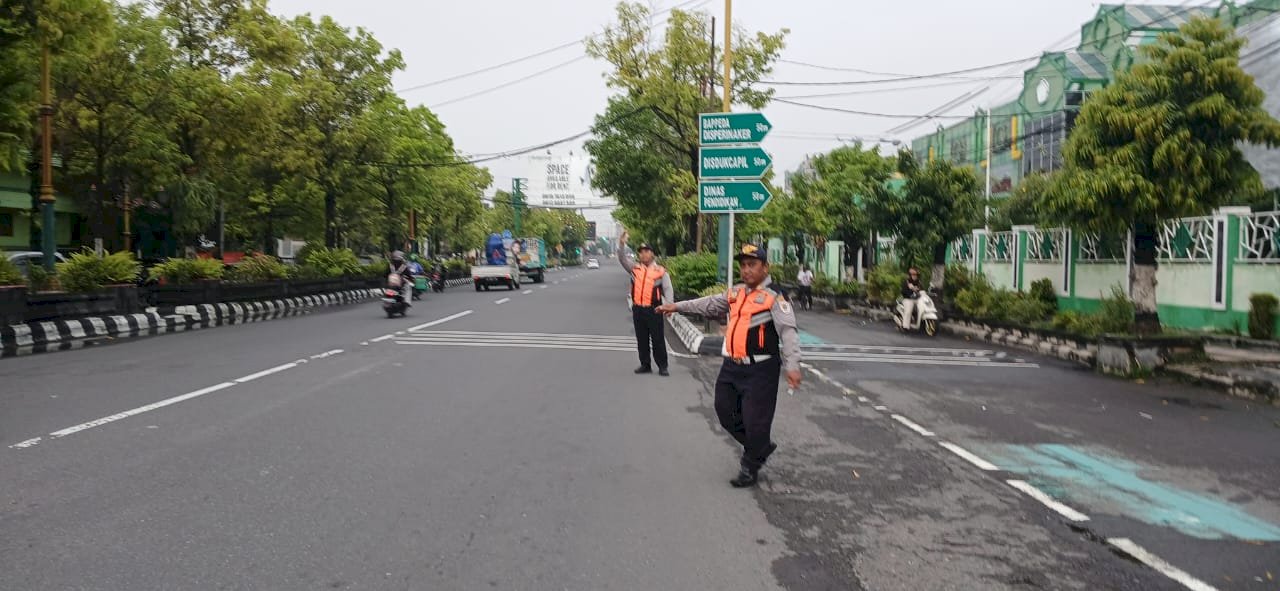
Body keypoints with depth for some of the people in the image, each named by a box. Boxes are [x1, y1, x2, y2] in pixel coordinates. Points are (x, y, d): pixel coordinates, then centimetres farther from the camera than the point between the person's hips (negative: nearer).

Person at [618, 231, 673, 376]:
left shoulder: (661, 271, -1)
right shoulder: (635, 268, 10)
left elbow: (668, 289, -6)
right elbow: (623, 259, 2)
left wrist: (669, 305, -22)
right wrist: (622, 244, -13)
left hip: (654, 310, -4)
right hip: (638, 309, 4)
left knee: (658, 339, 0)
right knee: (641, 339, 11)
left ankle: (662, 366, 9)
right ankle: (645, 365, 21)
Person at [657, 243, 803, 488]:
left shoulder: (774, 297, -13)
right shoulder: (736, 293, 11)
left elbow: (788, 332, -22)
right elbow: (710, 304, 24)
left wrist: (792, 366, -34)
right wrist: (677, 306, 26)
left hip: (760, 371, -8)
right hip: (732, 366, 8)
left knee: (755, 420, -2)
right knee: (726, 413, 16)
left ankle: (750, 467, 20)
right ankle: (760, 447, 37)